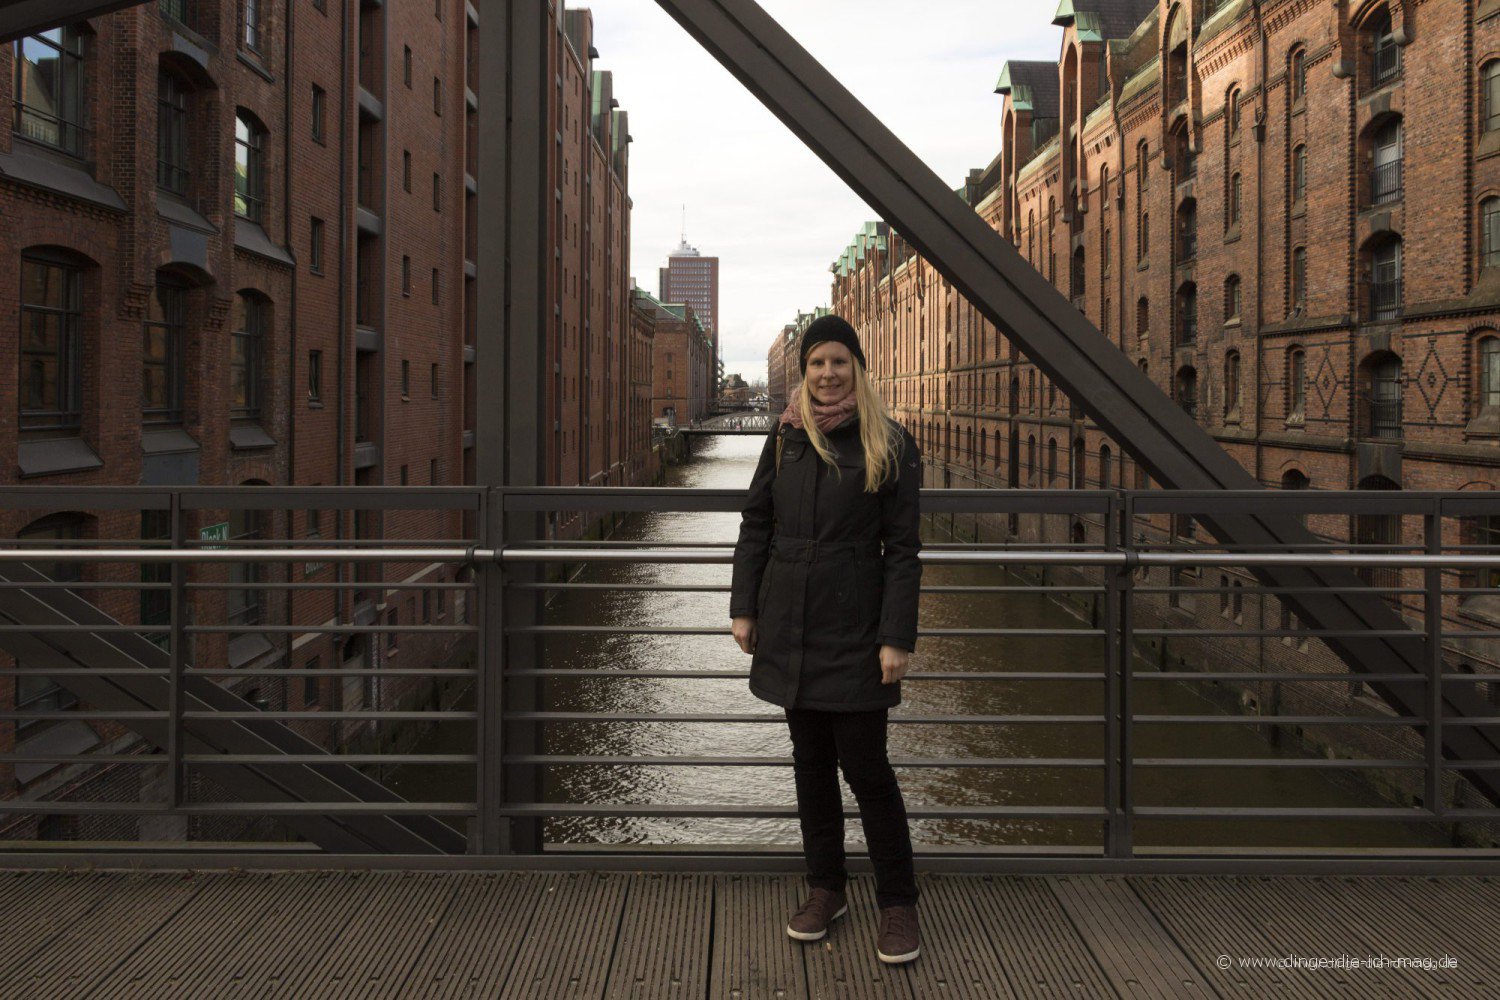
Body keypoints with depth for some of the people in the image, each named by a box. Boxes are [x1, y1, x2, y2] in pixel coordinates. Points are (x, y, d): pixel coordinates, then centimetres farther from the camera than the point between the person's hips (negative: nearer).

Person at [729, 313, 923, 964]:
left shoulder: (890, 445, -5)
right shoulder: (786, 438, 6)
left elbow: (903, 548, -7)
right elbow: (755, 525, 10)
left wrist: (897, 637, -12)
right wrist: (744, 607, 4)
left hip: (854, 629, -4)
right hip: (788, 625, 4)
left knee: (864, 765, -2)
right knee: (811, 762, 13)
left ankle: (898, 903, 14)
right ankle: (825, 889, 27)